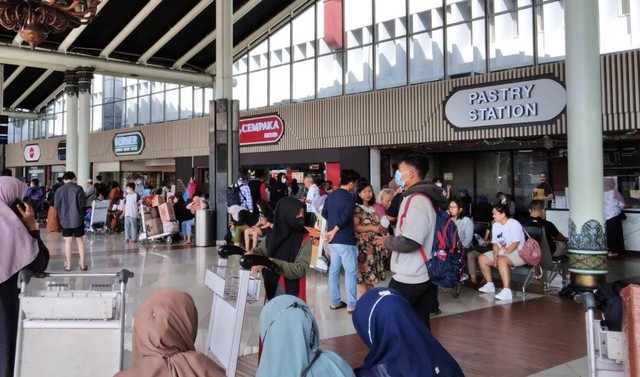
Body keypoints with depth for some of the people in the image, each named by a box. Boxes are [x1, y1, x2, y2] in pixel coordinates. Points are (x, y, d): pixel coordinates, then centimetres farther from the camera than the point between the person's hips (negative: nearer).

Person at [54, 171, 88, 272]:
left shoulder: (59, 190, -2)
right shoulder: (78, 188, -7)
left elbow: (56, 205, 2)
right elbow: (83, 203, -7)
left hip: (65, 219, 1)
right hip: (77, 218, -1)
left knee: (68, 241, 8)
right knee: (80, 240, 7)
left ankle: (68, 265, 10)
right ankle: (82, 264, 7)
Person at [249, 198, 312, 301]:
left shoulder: (304, 239, -12)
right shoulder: (274, 233, -1)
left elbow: (301, 269, -18)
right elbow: (262, 250, 16)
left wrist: (273, 263, -25)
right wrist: (253, 253, -6)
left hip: (291, 293, -4)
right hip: (272, 289, 4)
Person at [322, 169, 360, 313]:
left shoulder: (330, 195, 8)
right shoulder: (350, 198, -14)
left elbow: (324, 213, 14)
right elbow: (345, 218, -23)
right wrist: (334, 231, -14)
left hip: (333, 240, 8)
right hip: (346, 240, -8)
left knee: (334, 270, 12)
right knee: (351, 272, -1)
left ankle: (335, 301, 18)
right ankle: (352, 304, 1)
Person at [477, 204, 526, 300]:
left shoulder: (514, 224, -16)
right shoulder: (495, 225, 8)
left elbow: (515, 244, -22)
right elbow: (495, 243, 8)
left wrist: (500, 256, -23)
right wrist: (495, 256, -9)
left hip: (518, 253, -9)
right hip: (502, 252, 9)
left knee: (502, 261, -38)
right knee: (482, 259, 1)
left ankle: (507, 291, -41)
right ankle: (490, 285, 12)